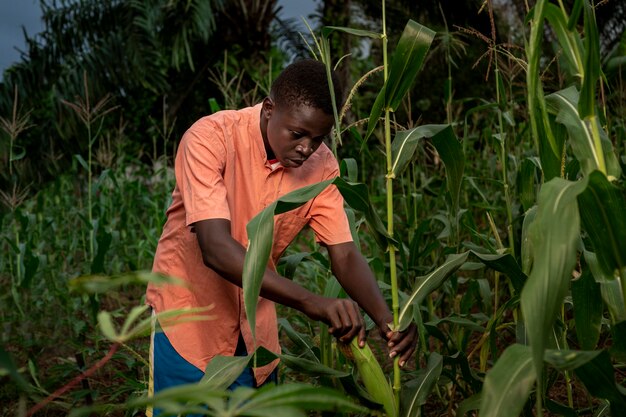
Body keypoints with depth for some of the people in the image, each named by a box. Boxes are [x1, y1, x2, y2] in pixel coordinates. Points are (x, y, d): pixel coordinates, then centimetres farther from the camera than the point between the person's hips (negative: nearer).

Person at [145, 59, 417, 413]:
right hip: (188, 312, -4)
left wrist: (386, 318, -30)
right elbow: (216, 248, -35)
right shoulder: (210, 138, -25)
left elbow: (345, 254, -11)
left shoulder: (322, 165, -12)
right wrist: (312, 303, -44)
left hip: (255, 324, 4)